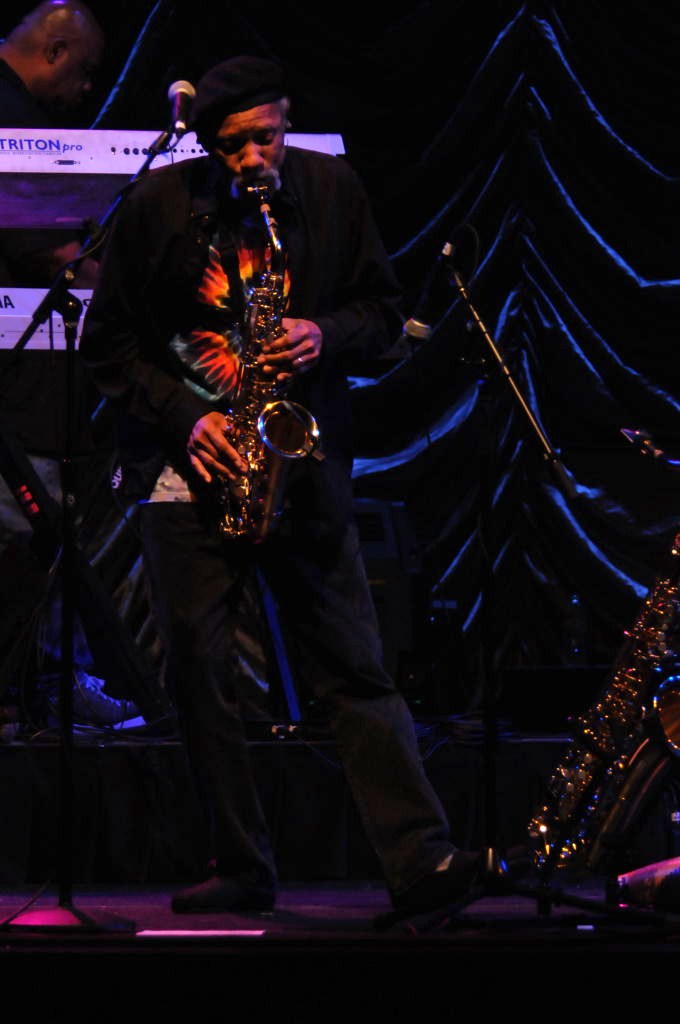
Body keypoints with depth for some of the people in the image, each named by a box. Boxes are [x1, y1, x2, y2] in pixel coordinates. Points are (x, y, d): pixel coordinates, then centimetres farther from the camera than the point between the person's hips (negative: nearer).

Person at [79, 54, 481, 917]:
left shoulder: (333, 189, 2)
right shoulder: (157, 206, -2)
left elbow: (382, 309, 10)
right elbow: (107, 343, 2)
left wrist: (326, 337, -12)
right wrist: (184, 419, -11)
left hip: (302, 459, 0)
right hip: (189, 463, 0)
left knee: (352, 665, -5)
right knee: (199, 671, -1)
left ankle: (419, 861, -10)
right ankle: (242, 871, 8)